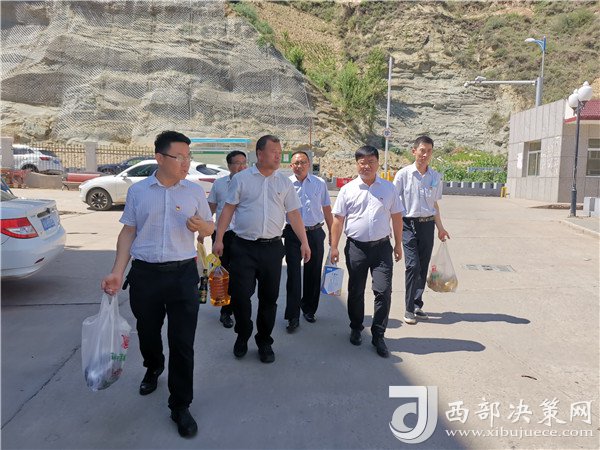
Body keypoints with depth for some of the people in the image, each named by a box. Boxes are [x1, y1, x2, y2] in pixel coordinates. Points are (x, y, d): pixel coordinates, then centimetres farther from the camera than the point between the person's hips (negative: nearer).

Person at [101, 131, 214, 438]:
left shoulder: (195, 191, 3)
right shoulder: (138, 191, 3)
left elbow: (210, 227, 10)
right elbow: (128, 232, 6)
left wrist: (201, 226, -14)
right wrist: (117, 272, -2)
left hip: (183, 274, -1)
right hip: (144, 274, 1)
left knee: (182, 342, -2)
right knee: (147, 333, 18)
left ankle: (180, 406, 14)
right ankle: (153, 369, 52)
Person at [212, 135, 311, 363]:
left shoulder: (284, 182, 8)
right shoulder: (241, 179, 1)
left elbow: (293, 214, 9)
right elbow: (228, 209, 2)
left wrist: (304, 242, 3)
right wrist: (218, 239, -4)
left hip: (272, 248, 2)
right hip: (244, 247, -2)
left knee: (269, 297, 9)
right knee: (240, 295, 0)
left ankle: (264, 341, 27)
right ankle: (242, 336, 26)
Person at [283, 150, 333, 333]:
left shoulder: (320, 183, 5)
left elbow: (327, 209, 11)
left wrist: (332, 233, 10)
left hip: (315, 234, 2)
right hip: (293, 234, -2)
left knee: (313, 274, 12)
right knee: (293, 275, -3)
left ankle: (309, 309, 31)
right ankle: (293, 317, 6)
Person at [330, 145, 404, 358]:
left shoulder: (388, 188, 6)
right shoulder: (348, 189, 2)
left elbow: (396, 217, 11)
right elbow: (338, 220, 2)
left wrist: (398, 245, 9)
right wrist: (334, 247, -2)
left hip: (382, 246, 0)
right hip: (356, 247, 0)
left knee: (383, 291, -5)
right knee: (356, 291, 12)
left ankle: (378, 336, 9)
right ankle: (356, 328, 33)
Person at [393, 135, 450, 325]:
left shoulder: (435, 177, 7)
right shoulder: (403, 174, -5)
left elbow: (434, 205, 17)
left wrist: (440, 228, 19)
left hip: (428, 224, 4)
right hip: (409, 224, -4)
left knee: (423, 266, 8)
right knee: (413, 265, -10)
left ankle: (417, 305, 21)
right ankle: (410, 309, 0)